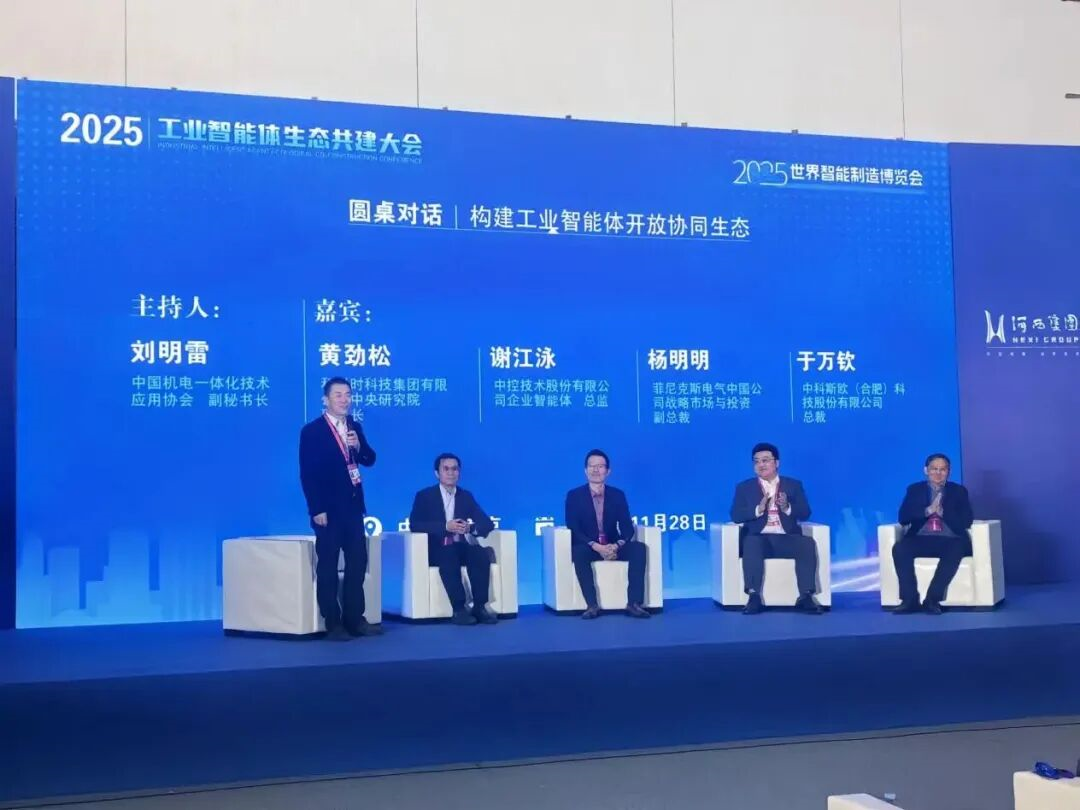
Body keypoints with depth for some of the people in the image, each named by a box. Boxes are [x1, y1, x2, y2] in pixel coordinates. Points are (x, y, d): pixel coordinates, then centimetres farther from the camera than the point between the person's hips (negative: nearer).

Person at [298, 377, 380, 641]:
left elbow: (370, 460, 11)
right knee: (328, 566, 0)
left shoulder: (354, 427, 11)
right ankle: (333, 623, 5)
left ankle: (355, 619, 16)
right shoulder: (312, 431, -7)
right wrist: (317, 509, -17)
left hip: (353, 505, 6)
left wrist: (359, 446, -10)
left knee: (358, 562, 8)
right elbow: (307, 474, -12)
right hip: (328, 508, -6)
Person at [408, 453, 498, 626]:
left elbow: (488, 523, 6)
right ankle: (459, 609, -35)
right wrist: (446, 526, -23)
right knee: (449, 556, -37)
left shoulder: (466, 496, 14)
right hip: (437, 550, -3)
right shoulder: (424, 496, 4)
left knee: (481, 553, -29)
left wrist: (470, 527, -18)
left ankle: (480, 606, -27)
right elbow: (414, 524, -11)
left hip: (461, 547, 3)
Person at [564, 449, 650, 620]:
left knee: (639, 548, -26)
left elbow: (627, 527, -1)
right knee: (578, 552, -37)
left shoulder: (618, 495, 7)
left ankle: (634, 603, -29)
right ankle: (592, 605, -35)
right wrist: (596, 546, -25)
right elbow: (573, 529, -10)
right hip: (588, 547, -2)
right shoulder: (574, 496, 0)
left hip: (613, 547, 2)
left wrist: (616, 545, -23)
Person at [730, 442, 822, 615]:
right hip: (759, 538, -1)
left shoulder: (793, 485, 16)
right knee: (751, 543, -35)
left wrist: (787, 508, -16)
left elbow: (805, 513, 5)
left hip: (787, 539, 1)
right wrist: (758, 509, -17)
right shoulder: (744, 487, 13)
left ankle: (805, 596, -30)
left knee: (807, 543, -29)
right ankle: (754, 597, -39)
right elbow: (736, 515, 0)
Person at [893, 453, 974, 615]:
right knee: (899, 548, -29)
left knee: (956, 549, -36)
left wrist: (942, 512, -15)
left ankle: (932, 599, -33)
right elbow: (903, 518, 2)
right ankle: (910, 600, -28)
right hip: (921, 540, 1)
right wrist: (927, 511, -14)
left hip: (949, 540, -1)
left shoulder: (959, 491, 13)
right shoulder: (914, 489, 15)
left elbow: (966, 521, 0)